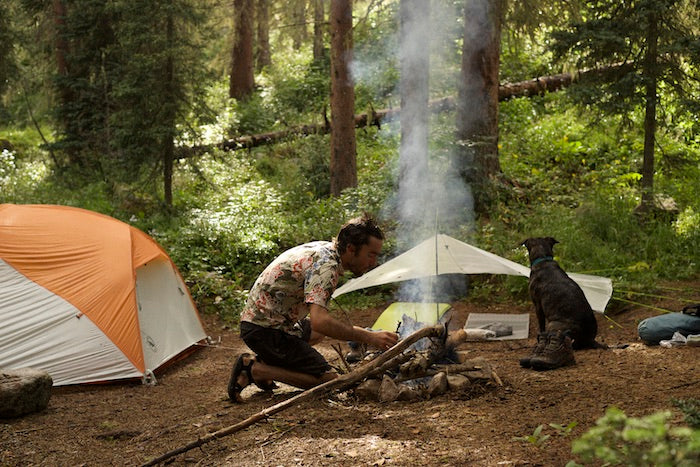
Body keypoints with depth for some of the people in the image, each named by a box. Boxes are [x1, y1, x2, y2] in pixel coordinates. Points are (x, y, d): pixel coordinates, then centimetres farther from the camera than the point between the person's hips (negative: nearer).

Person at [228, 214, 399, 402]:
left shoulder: (325, 249, 9)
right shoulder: (326, 265, -22)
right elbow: (320, 322, -34)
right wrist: (368, 337, -32)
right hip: (265, 329, -10)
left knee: (317, 333, 34)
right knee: (328, 380, -10)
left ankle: (265, 360, 14)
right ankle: (254, 369, -10)